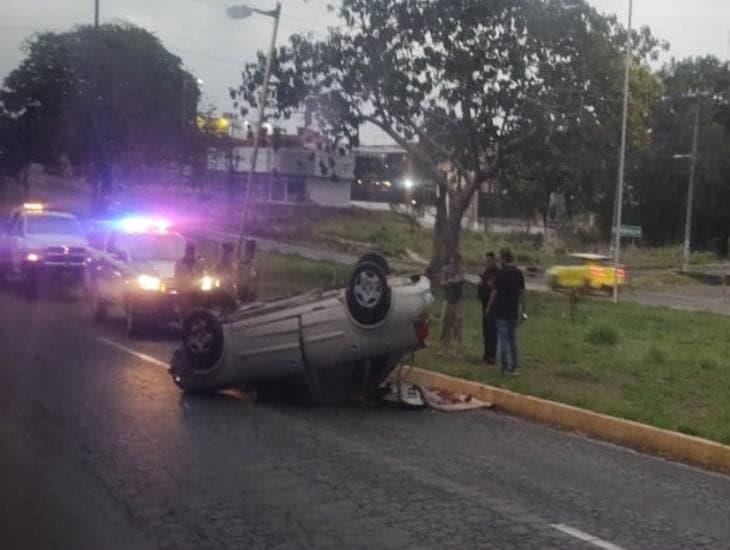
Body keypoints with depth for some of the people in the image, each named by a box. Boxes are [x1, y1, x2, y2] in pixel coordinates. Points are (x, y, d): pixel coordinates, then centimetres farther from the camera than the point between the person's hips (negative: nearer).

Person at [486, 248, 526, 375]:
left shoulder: (501, 273, -13)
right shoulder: (518, 272, 5)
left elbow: (495, 292, -11)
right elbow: (522, 292, 9)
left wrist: (488, 308, -1)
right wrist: (522, 308, 16)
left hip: (501, 311, -6)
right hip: (514, 311, 6)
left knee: (503, 338, -1)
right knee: (512, 338, 13)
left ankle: (505, 366, -1)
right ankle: (514, 366, 14)